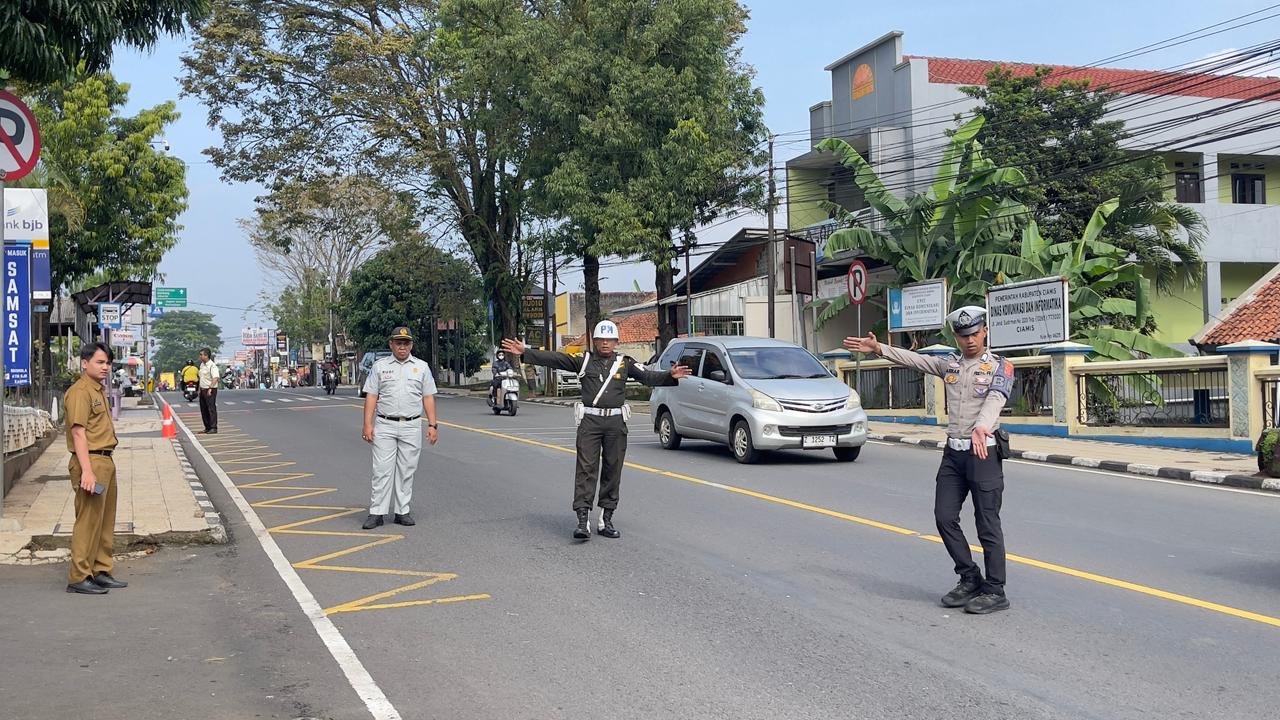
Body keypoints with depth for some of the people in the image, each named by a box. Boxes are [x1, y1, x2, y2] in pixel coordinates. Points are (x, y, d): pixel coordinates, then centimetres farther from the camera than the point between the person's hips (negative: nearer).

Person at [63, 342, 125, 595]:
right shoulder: (79, 392, -12)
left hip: (106, 461, 10)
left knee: (105, 522, 13)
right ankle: (79, 578, -1)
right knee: (88, 521, -7)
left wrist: (105, 464, 18)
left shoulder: (98, 390, 18)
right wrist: (87, 471, -25)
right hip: (90, 461, -10)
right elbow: (78, 432, -19)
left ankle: (101, 572, 21)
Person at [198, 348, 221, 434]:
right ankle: (207, 427, 20)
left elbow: (215, 378, -24)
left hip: (210, 390, -9)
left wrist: (210, 389, -31)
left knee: (211, 409, -7)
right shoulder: (202, 364, 14)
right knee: (203, 410, 12)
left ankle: (213, 428, -5)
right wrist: (200, 389, 18)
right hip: (203, 390, 9)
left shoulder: (212, 366, -15)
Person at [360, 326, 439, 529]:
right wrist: (368, 424, -6)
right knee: (382, 470, -4)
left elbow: (428, 398, 8)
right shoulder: (379, 366, 6)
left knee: (406, 470, 5)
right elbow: (371, 397, 3)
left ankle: (402, 511, 12)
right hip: (385, 425, -1)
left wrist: (432, 425, 1)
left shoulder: (422, 367, 9)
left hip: (411, 427, 1)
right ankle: (376, 512, -2)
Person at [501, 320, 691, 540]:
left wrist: (670, 376, -20)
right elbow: (554, 359, 3)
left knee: (612, 470, 6)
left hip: (616, 422, 2)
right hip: (589, 421, -2)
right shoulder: (584, 361, 7)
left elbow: (648, 377, -2)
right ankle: (583, 520, -11)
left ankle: (606, 520, 15)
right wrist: (524, 353, -5)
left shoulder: (625, 363, 8)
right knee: (586, 469, -8)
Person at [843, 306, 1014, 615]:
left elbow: (996, 398, -23)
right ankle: (970, 580, 19)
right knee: (945, 517, 5)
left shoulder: (1000, 366, -4)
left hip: (984, 452, -6)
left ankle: (995, 592, 5)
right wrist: (878, 348, 6)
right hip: (953, 452, 6)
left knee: (988, 525, -3)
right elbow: (912, 358, 17)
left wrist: (981, 427, -42)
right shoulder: (950, 363, 14)